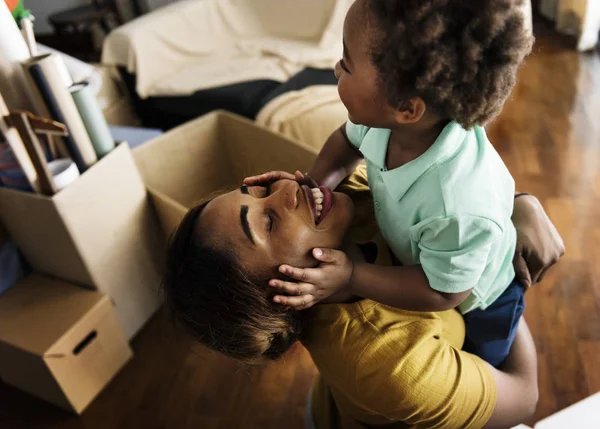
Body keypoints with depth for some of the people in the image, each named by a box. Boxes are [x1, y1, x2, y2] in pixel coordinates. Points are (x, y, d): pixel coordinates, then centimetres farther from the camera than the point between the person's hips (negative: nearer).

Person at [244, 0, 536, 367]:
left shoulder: (460, 210, -49)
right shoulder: (386, 118, -31)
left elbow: (442, 292, -31)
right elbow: (348, 142, -7)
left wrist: (350, 278, -36)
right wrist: (319, 183, -25)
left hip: (476, 306, -4)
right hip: (417, 265, 5)